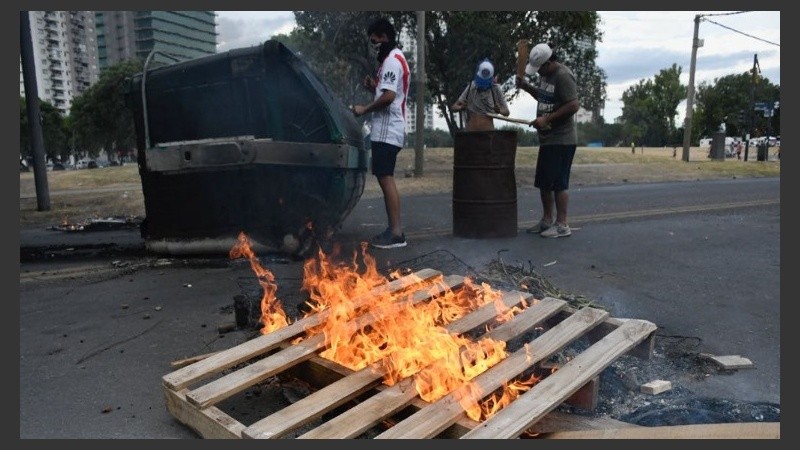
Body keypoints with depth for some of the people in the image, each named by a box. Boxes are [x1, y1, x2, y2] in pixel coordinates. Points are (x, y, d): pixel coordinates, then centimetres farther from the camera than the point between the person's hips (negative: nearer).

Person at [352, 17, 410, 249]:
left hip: (386, 131, -11)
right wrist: (374, 87, 11)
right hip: (387, 130, 11)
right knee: (385, 179, 10)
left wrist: (365, 109, -12)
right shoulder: (395, 59, 22)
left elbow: (389, 96, -23)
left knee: (386, 179, -12)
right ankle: (393, 228, 13)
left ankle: (396, 233, -12)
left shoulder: (392, 60, -12)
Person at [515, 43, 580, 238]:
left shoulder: (563, 76, -16)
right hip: (547, 139, 9)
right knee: (543, 182, 13)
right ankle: (547, 220, 24)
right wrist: (526, 86, 11)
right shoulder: (545, 74, 12)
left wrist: (547, 119, -20)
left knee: (558, 183, -6)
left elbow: (573, 105, -22)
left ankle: (562, 225, 2)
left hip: (562, 140, -9)